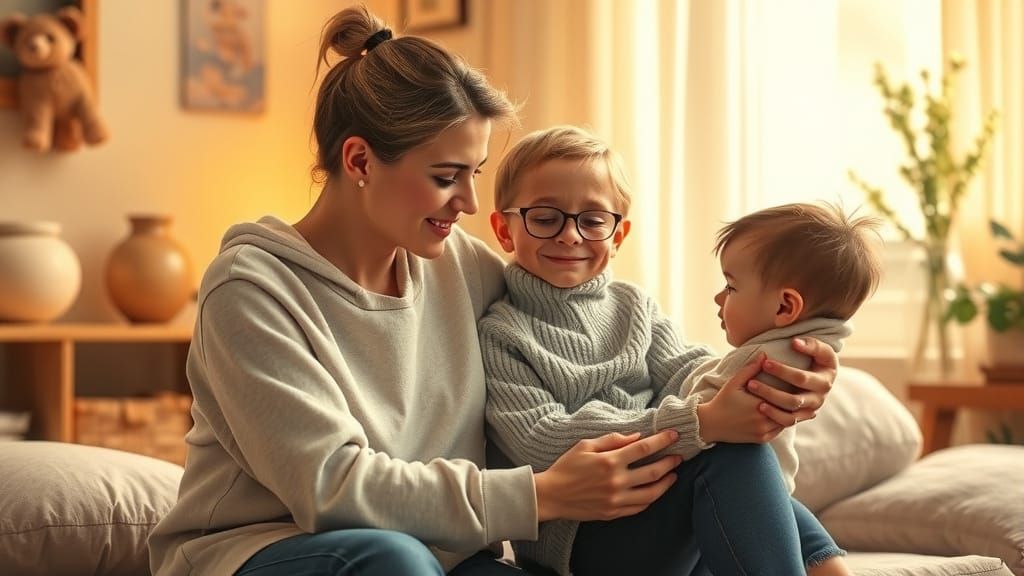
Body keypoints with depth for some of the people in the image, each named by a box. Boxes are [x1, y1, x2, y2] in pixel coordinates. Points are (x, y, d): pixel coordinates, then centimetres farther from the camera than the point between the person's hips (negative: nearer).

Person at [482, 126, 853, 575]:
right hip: (574, 540, -6)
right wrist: (700, 423, -29)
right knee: (729, 452, -27)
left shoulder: (635, 306, 16)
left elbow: (681, 374, -1)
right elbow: (543, 444, -18)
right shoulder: (500, 334, -4)